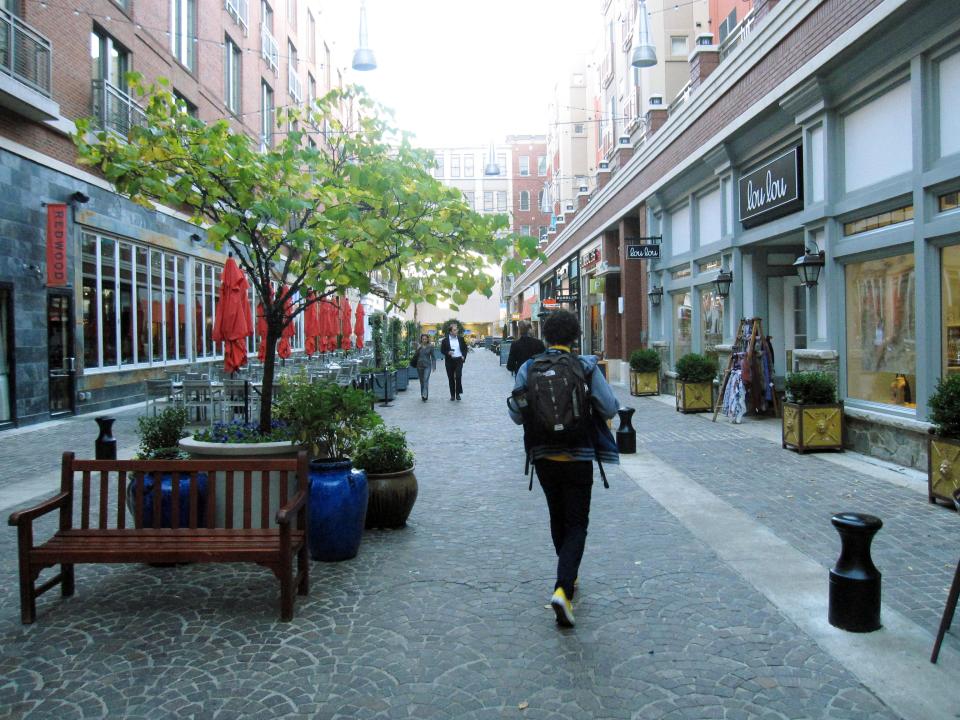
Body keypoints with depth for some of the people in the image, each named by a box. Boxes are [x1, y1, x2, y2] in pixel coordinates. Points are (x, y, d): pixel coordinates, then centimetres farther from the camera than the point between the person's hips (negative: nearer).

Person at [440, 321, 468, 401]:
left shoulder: (460, 339, 5)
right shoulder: (445, 340, 0)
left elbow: (465, 348, 14)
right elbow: (442, 350, 2)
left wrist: (464, 356, -1)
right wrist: (448, 353, -17)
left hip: (459, 360, 0)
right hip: (449, 361, 0)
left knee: (458, 376, -14)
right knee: (451, 378, 5)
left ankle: (458, 393, 0)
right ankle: (452, 395, 15)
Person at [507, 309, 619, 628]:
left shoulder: (528, 368, -4)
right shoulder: (586, 366, -9)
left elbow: (516, 415, -3)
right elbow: (609, 408, -10)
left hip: (543, 456, 3)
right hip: (578, 457, -3)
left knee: (557, 518, 21)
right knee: (576, 524, 4)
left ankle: (568, 576, 36)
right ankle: (563, 588, -13)